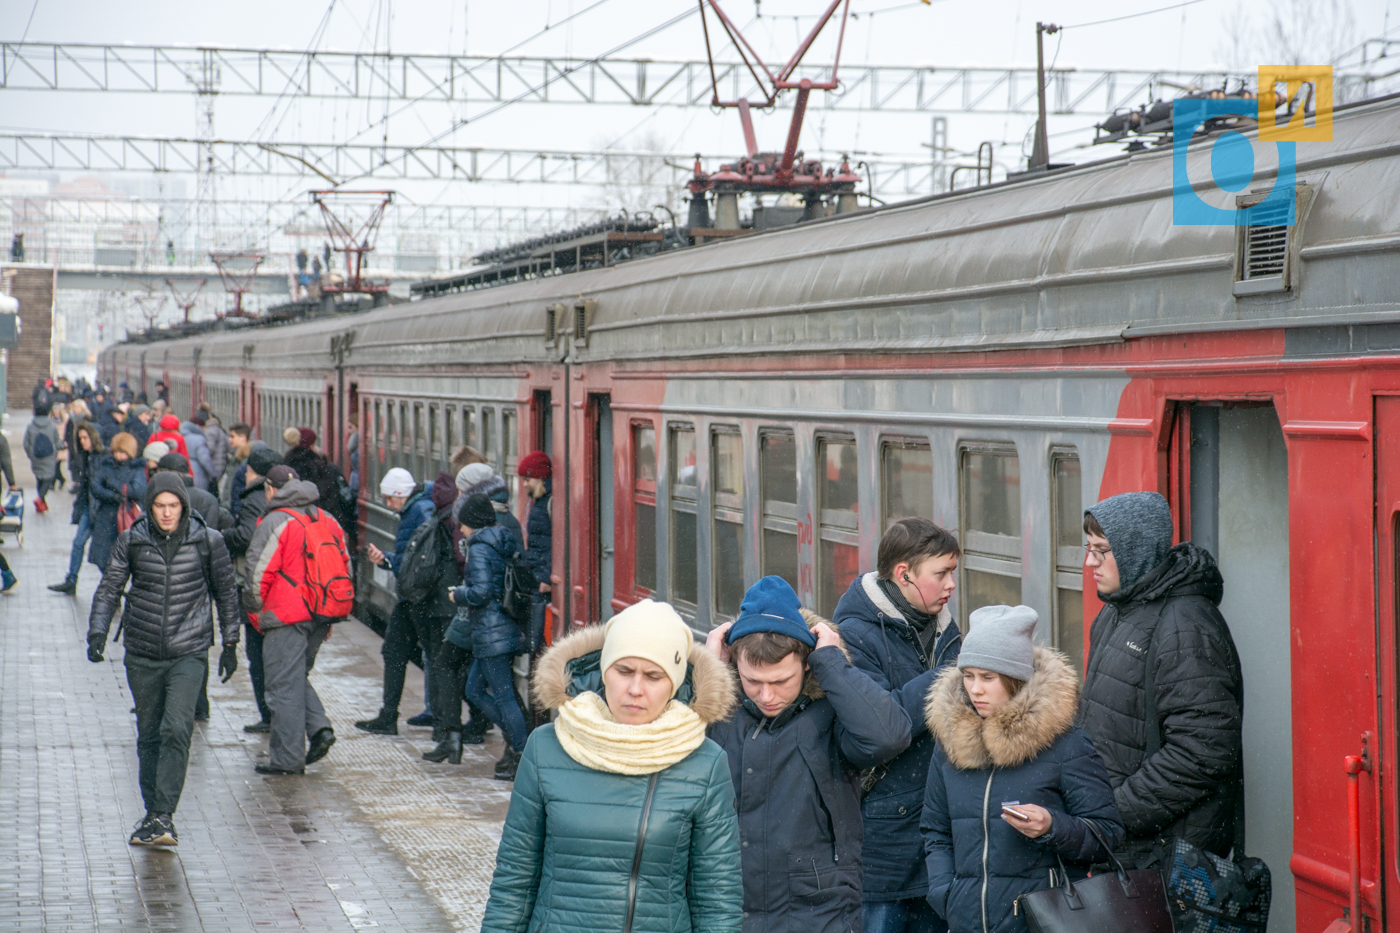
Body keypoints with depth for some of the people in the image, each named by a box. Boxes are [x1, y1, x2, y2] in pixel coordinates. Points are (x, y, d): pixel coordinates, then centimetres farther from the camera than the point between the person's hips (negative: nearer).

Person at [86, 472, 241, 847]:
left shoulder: (207, 542, -3)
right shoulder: (132, 541, -1)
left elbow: (225, 593, 7)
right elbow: (109, 588, 5)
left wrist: (230, 643, 8)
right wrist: (97, 633, -7)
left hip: (190, 652, -2)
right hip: (142, 653, 2)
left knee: (176, 729, -16)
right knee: (148, 734, 10)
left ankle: (163, 816, -15)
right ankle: (153, 813, 23)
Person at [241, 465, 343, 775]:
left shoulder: (275, 522, -10)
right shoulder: (326, 520, 12)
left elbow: (258, 573, -13)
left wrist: (255, 610, 3)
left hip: (286, 619, -7)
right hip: (320, 617, 7)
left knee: (284, 685, -1)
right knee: (297, 677, 21)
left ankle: (287, 757, 1)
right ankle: (319, 728, 3)